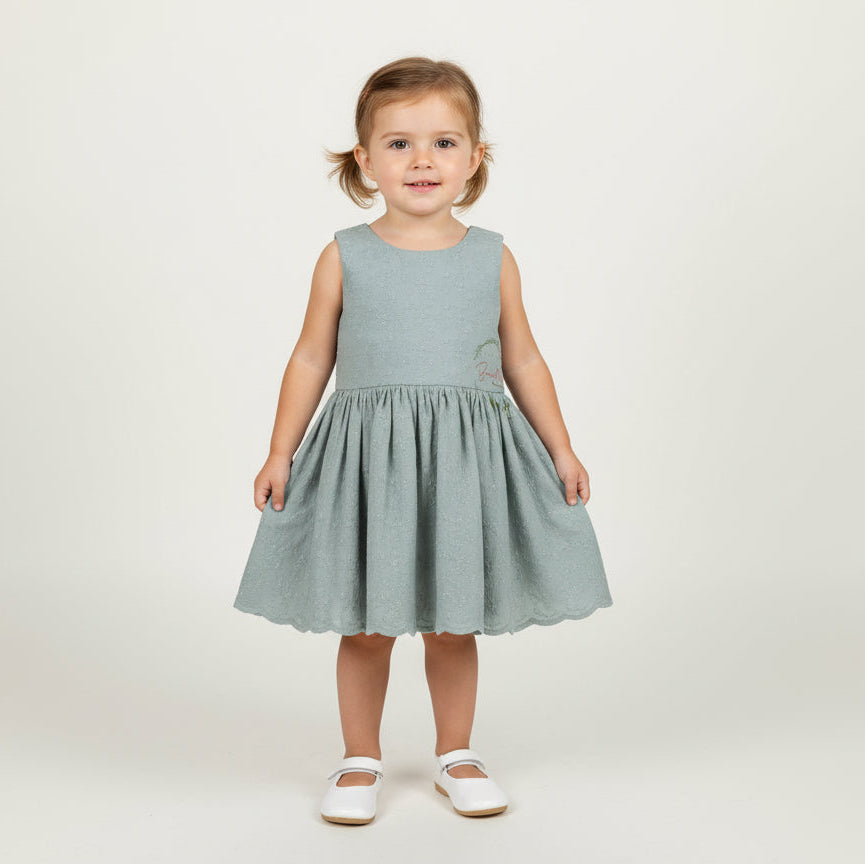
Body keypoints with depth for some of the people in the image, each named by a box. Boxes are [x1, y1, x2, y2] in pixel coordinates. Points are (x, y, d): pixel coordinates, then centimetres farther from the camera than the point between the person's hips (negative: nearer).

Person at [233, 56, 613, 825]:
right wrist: (281, 453, 4)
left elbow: (522, 361, 10)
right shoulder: (345, 257, -1)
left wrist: (561, 449, 10)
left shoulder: (492, 258, 2)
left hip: (466, 458, 1)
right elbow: (312, 360, 5)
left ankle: (456, 754, 31)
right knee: (366, 624, 8)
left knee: (453, 623, 11)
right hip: (365, 456, -1)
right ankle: (361, 761, 28)